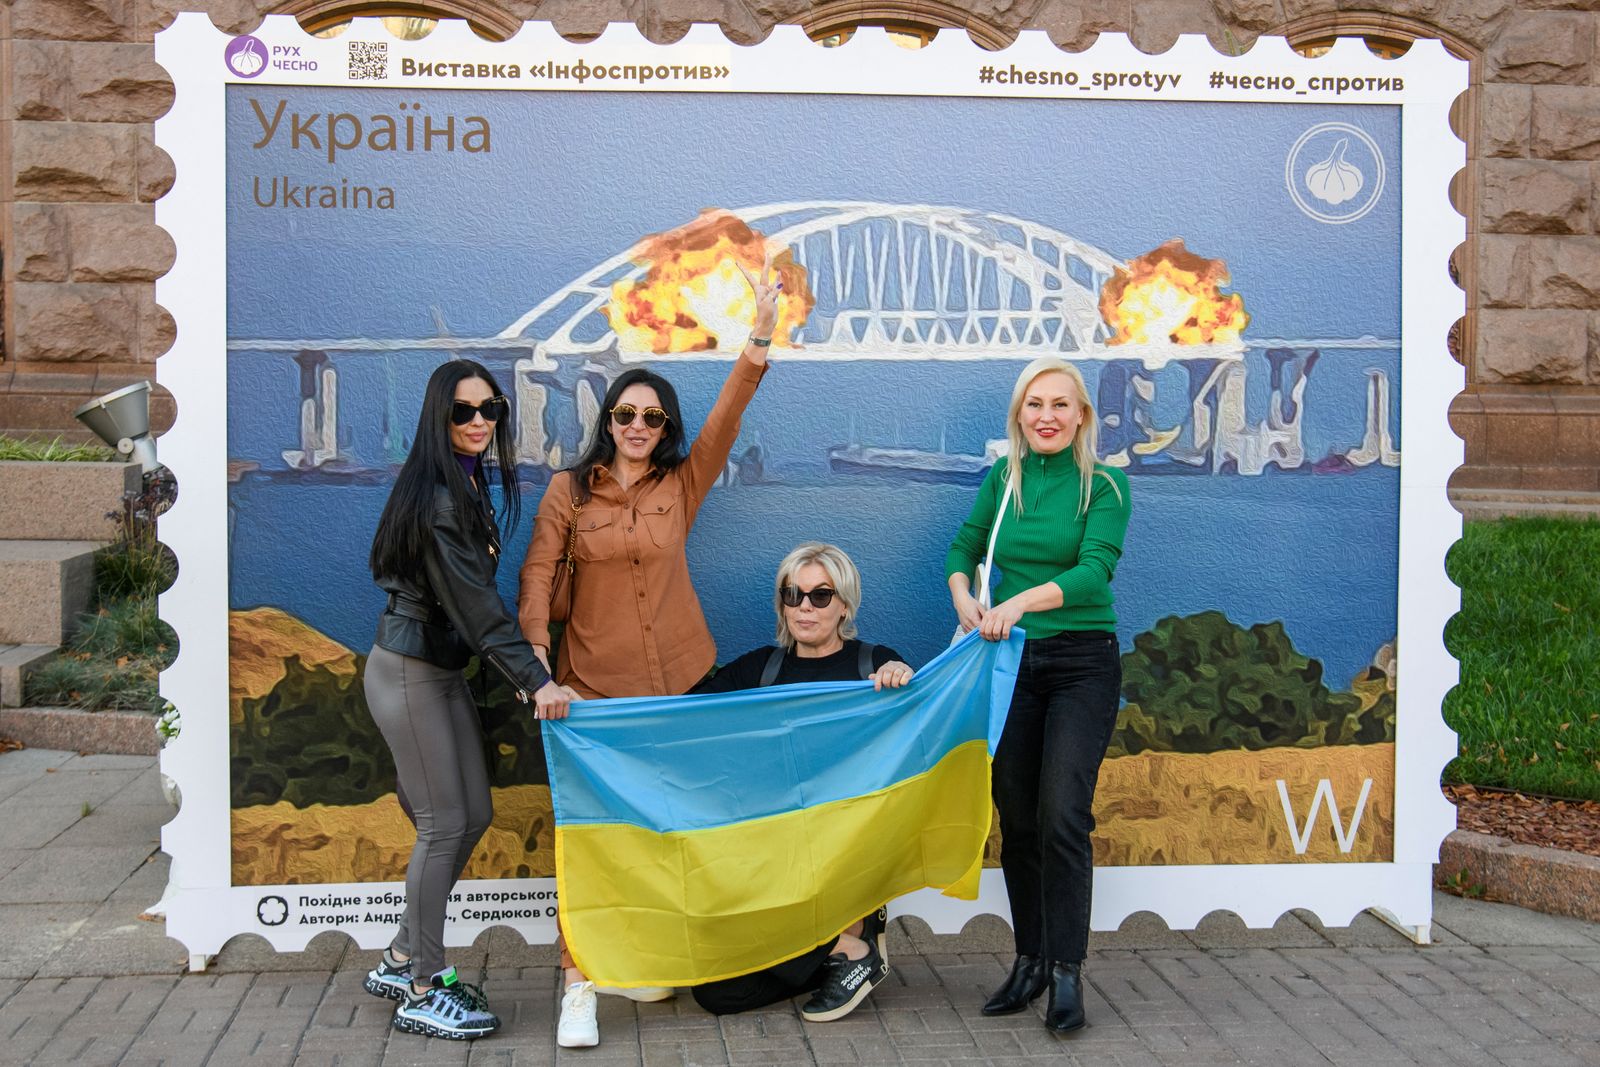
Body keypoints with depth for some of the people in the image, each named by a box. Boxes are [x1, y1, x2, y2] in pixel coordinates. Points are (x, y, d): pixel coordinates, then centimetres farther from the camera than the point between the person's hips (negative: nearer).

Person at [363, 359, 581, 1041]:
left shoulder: (469, 484, 10)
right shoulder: (434, 496, -19)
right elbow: (472, 601, -25)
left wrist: (512, 670, 12)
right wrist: (535, 680, -27)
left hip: (442, 668, 9)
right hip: (409, 670, -9)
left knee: (474, 814, 11)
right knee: (445, 824, -4)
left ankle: (402, 960, 23)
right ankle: (420, 994, 8)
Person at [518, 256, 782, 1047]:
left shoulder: (682, 482, 4)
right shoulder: (570, 488, 0)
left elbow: (728, 414, -7)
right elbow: (538, 571, -6)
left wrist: (761, 333, -19)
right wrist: (535, 650, -21)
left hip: (675, 677, 3)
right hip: (594, 682, -2)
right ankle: (579, 982, -2)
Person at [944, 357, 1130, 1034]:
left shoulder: (1104, 484, -5)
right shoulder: (1004, 479, 8)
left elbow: (1095, 569, -17)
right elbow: (965, 547, 17)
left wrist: (1021, 601, -29)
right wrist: (963, 595, -3)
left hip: (1082, 662, -4)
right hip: (1011, 661, 4)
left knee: (1062, 816, -14)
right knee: (1016, 820, 7)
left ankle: (1066, 973, -7)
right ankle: (1030, 961, 19)